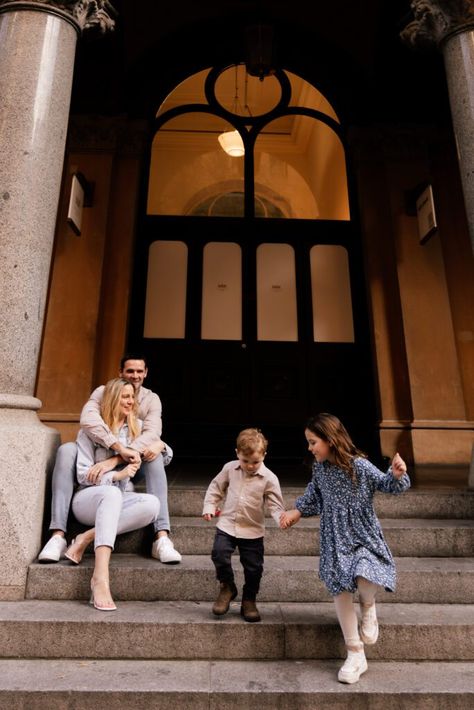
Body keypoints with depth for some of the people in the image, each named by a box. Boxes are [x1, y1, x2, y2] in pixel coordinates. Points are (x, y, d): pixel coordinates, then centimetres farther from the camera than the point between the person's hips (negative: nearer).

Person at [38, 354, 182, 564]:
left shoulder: (151, 399, -4)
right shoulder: (103, 392, -8)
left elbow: (152, 432, -23)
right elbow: (87, 419, -30)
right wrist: (120, 448, -44)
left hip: (131, 465, 0)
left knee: (155, 455, -30)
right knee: (66, 450, -27)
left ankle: (162, 538, -36)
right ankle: (58, 535, -31)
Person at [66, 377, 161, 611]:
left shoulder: (138, 427, 12)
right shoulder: (90, 429, 2)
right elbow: (83, 475, -3)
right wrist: (118, 474, -18)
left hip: (121, 499, 3)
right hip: (88, 497, -3)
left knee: (152, 503, -30)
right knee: (111, 493, -39)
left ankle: (87, 538, -26)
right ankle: (100, 577, -45)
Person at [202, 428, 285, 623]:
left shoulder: (269, 478, -12)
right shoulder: (230, 468, -3)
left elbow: (275, 504, -12)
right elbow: (216, 487, 10)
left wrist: (282, 517, -31)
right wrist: (209, 507, 2)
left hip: (253, 531, -1)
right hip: (227, 524, 1)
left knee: (254, 567, 4)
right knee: (219, 554, -15)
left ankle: (249, 600, 30)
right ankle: (227, 587, 15)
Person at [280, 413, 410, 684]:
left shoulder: (359, 465, -17)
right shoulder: (320, 468, 0)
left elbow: (386, 485, -10)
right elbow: (314, 494, 18)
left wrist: (397, 475, -30)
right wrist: (297, 512, 18)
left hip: (363, 536, -4)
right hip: (335, 539, 5)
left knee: (366, 582, -27)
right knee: (340, 590, 4)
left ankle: (368, 607, 14)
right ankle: (356, 655, 23)